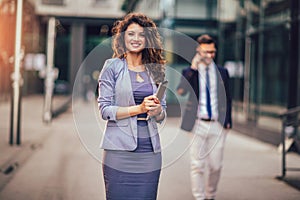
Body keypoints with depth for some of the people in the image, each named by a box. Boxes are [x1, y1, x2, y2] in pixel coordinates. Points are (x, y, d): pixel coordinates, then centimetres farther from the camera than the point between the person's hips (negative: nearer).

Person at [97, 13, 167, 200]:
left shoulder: (156, 70, 13)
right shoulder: (112, 66, 1)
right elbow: (105, 109, -6)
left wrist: (157, 109, -7)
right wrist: (138, 108, -14)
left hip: (150, 151, 4)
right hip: (120, 151, -3)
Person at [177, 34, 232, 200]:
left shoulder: (222, 73, 9)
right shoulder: (189, 72, 1)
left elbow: (227, 98, 16)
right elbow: (181, 91, -18)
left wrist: (228, 120, 9)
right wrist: (193, 68, -21)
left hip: (217, 125, 2)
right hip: (198, 125, -2)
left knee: (215, 166, 6)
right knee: (197, 165, -1)